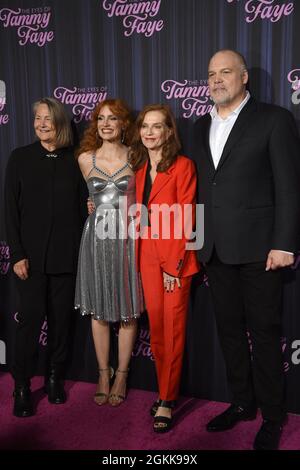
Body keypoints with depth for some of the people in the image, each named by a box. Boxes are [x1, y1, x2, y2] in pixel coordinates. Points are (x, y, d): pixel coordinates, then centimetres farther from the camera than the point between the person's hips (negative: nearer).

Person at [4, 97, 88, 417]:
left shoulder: (74, 161, 5)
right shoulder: (20, 157, 1)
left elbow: (83, 207, 7)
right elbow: (10, 208, -2)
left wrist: (83, 250, 1)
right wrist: (17, 254, -9)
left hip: (65, 254, 2)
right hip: (31, 254, -1)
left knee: (61, 317, 9)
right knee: (31, 316, -2)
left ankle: (55, 378, 27)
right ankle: (22, 385, 14)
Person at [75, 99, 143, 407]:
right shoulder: (85, 159, 7)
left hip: (127, 237, -1)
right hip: (97, 237, 2)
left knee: (127, 310, 4)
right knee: (99, 309, 8)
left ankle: (121, 375, 20)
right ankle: (103, 373, 23)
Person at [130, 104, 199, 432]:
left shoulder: (183, 165, -6)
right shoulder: (138, 167, 12)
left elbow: (184, 219, -10)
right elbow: (138, 216, 12)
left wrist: (174, 265, -14)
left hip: (175, 257, -5)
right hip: (147, 256, 5)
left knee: (173, 328, 1)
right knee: (156, 326, 10)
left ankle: (166, 401, 13)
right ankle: (165, 391, 25)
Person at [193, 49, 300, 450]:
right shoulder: (202, 126, 14)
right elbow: (202, 186, 13)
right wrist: (200, 241, 8)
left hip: (257, 248, -5)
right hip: (216, 250, 6)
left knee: (264, 333, 5)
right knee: (229, 330, 14)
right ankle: (242, 402, 32)